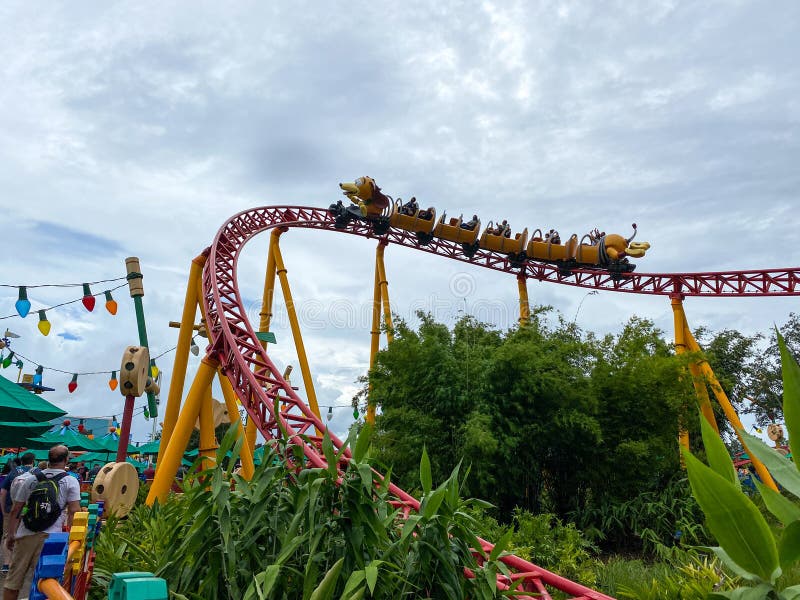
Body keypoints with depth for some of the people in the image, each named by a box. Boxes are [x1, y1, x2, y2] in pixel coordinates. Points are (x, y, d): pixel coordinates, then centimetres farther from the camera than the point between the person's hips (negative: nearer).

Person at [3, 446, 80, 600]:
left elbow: (15, 511, 11)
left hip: (25, 534, 3)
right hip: (51, 535, -3)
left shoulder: (30, 478, 10)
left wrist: (10, 535, 19)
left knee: (12, 580, 14)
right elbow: (74, 512, -7)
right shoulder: (71, 482, 0)